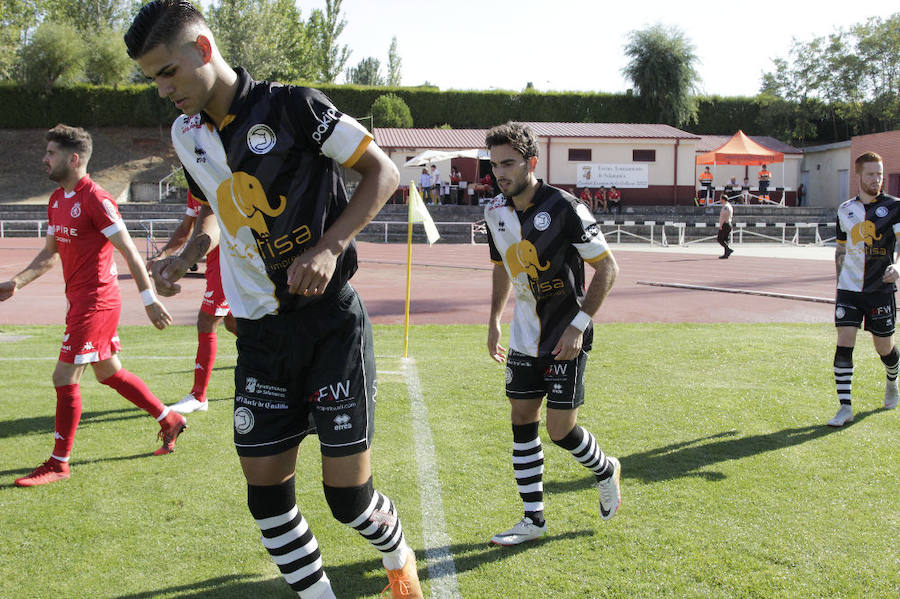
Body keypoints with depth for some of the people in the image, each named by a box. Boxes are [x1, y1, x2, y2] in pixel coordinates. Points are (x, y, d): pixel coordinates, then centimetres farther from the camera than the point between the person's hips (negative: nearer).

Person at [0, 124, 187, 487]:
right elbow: (49, 253, 19)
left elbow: (129, 251, -17)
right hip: (80, 299, 9)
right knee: (108, 372, 18)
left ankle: (59, 463, 7)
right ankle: (169, 420, 32)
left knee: (65, 377, -5)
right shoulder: (56, 200, 12)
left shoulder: (95, 199, -16)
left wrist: (149, 299, -18)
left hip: (95, 301, -9)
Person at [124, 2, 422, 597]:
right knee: (265, 492, 3)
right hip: (260, 335, 6)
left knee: (348, 494, -3)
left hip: (332, 321, -6)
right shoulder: (186, 134, 10)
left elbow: (383, 171, -7)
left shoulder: (292, 106, -10)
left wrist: (330, 247, -18)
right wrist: (186, 257, 6)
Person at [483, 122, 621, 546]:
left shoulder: (564, 208, -18)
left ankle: (606, 470, 28)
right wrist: (493, 322, 16)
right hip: (524, 336, 6)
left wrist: (578, 325, -18)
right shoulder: (495, 212, 2)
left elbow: (607, 267, -14)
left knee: (561, 430, -5)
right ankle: (533, 519, 16)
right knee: (522, 422, 5)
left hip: (566, 338, -6)